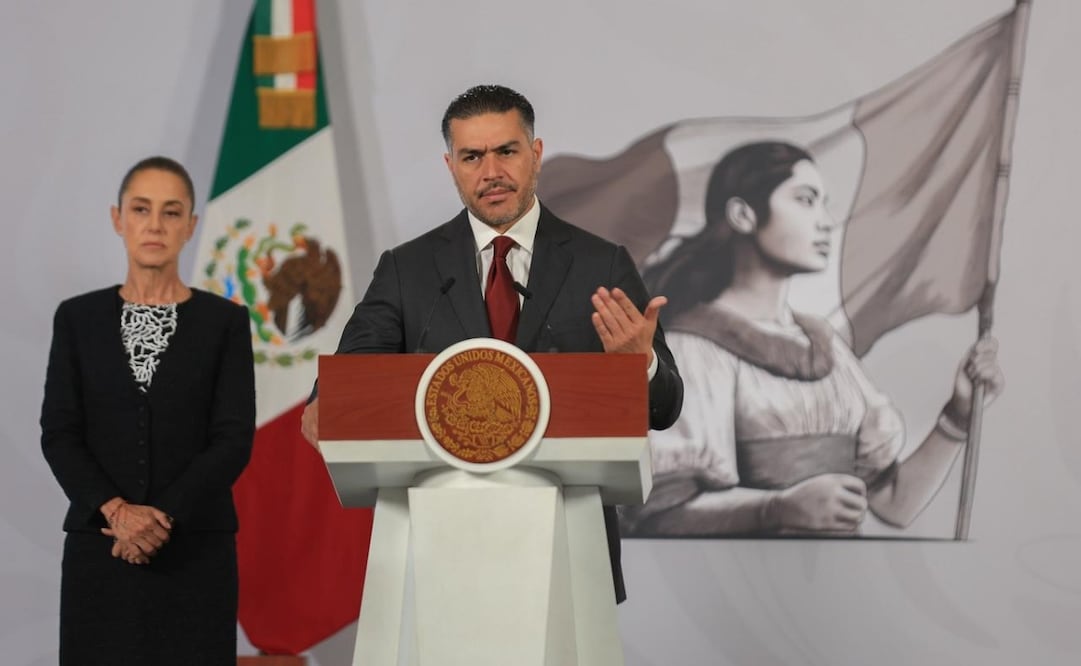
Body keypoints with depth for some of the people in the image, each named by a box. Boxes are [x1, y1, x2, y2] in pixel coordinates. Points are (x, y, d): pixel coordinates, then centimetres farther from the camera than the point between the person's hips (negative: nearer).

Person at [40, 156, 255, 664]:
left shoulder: (225, 322, 3)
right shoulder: (78, 318, 7)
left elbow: (234, 440, -4)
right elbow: (59, 433, 0)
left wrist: (163, 516, -14)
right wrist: (116, 511, -14)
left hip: (195, 550, -1)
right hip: (99, 548, 1)